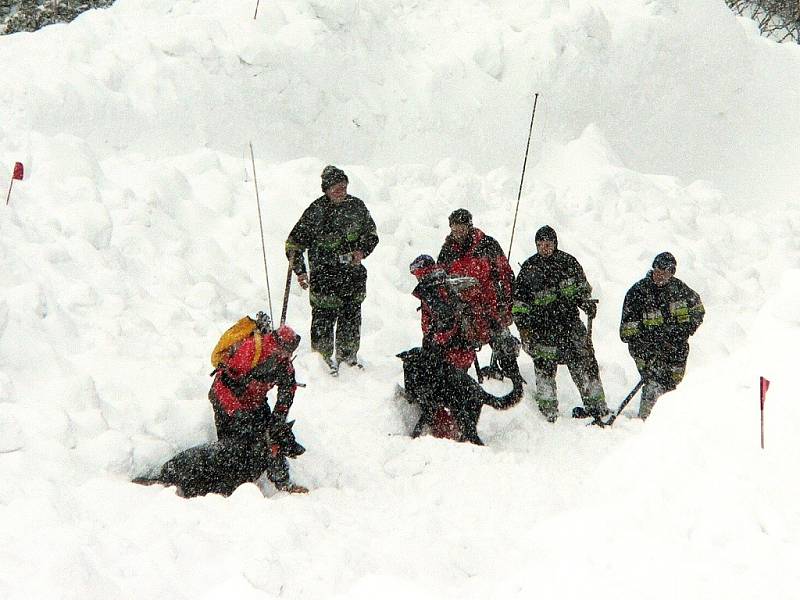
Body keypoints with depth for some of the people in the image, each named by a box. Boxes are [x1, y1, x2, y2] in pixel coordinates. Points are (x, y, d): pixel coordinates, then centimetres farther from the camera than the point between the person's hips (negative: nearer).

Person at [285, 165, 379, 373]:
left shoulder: (356, 206, 1)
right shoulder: (316, 211, -10)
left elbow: (372, 234, 15)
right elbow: (294, 243, -3)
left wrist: (362, 251, -4)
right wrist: (300, 271, -10)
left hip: (352, 271, 4)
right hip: (324, 272, -4)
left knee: (351, 314, 12)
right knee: (324, 316, -4)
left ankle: (348, 354, 28)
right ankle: (322, 356, 11)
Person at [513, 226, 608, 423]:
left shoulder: (568, 262, 5)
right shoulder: (529, 268, 0)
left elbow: (582, 287, 21)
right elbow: (519, 303, 5)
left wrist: (587, 303, 2)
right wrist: (523, 327, -1)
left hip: (570, 320, 2)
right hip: (542, 327, -2)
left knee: (585, 362, 1)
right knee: (545, 367, -6)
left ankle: (597, 406, 10)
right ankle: (548, 412, 1)